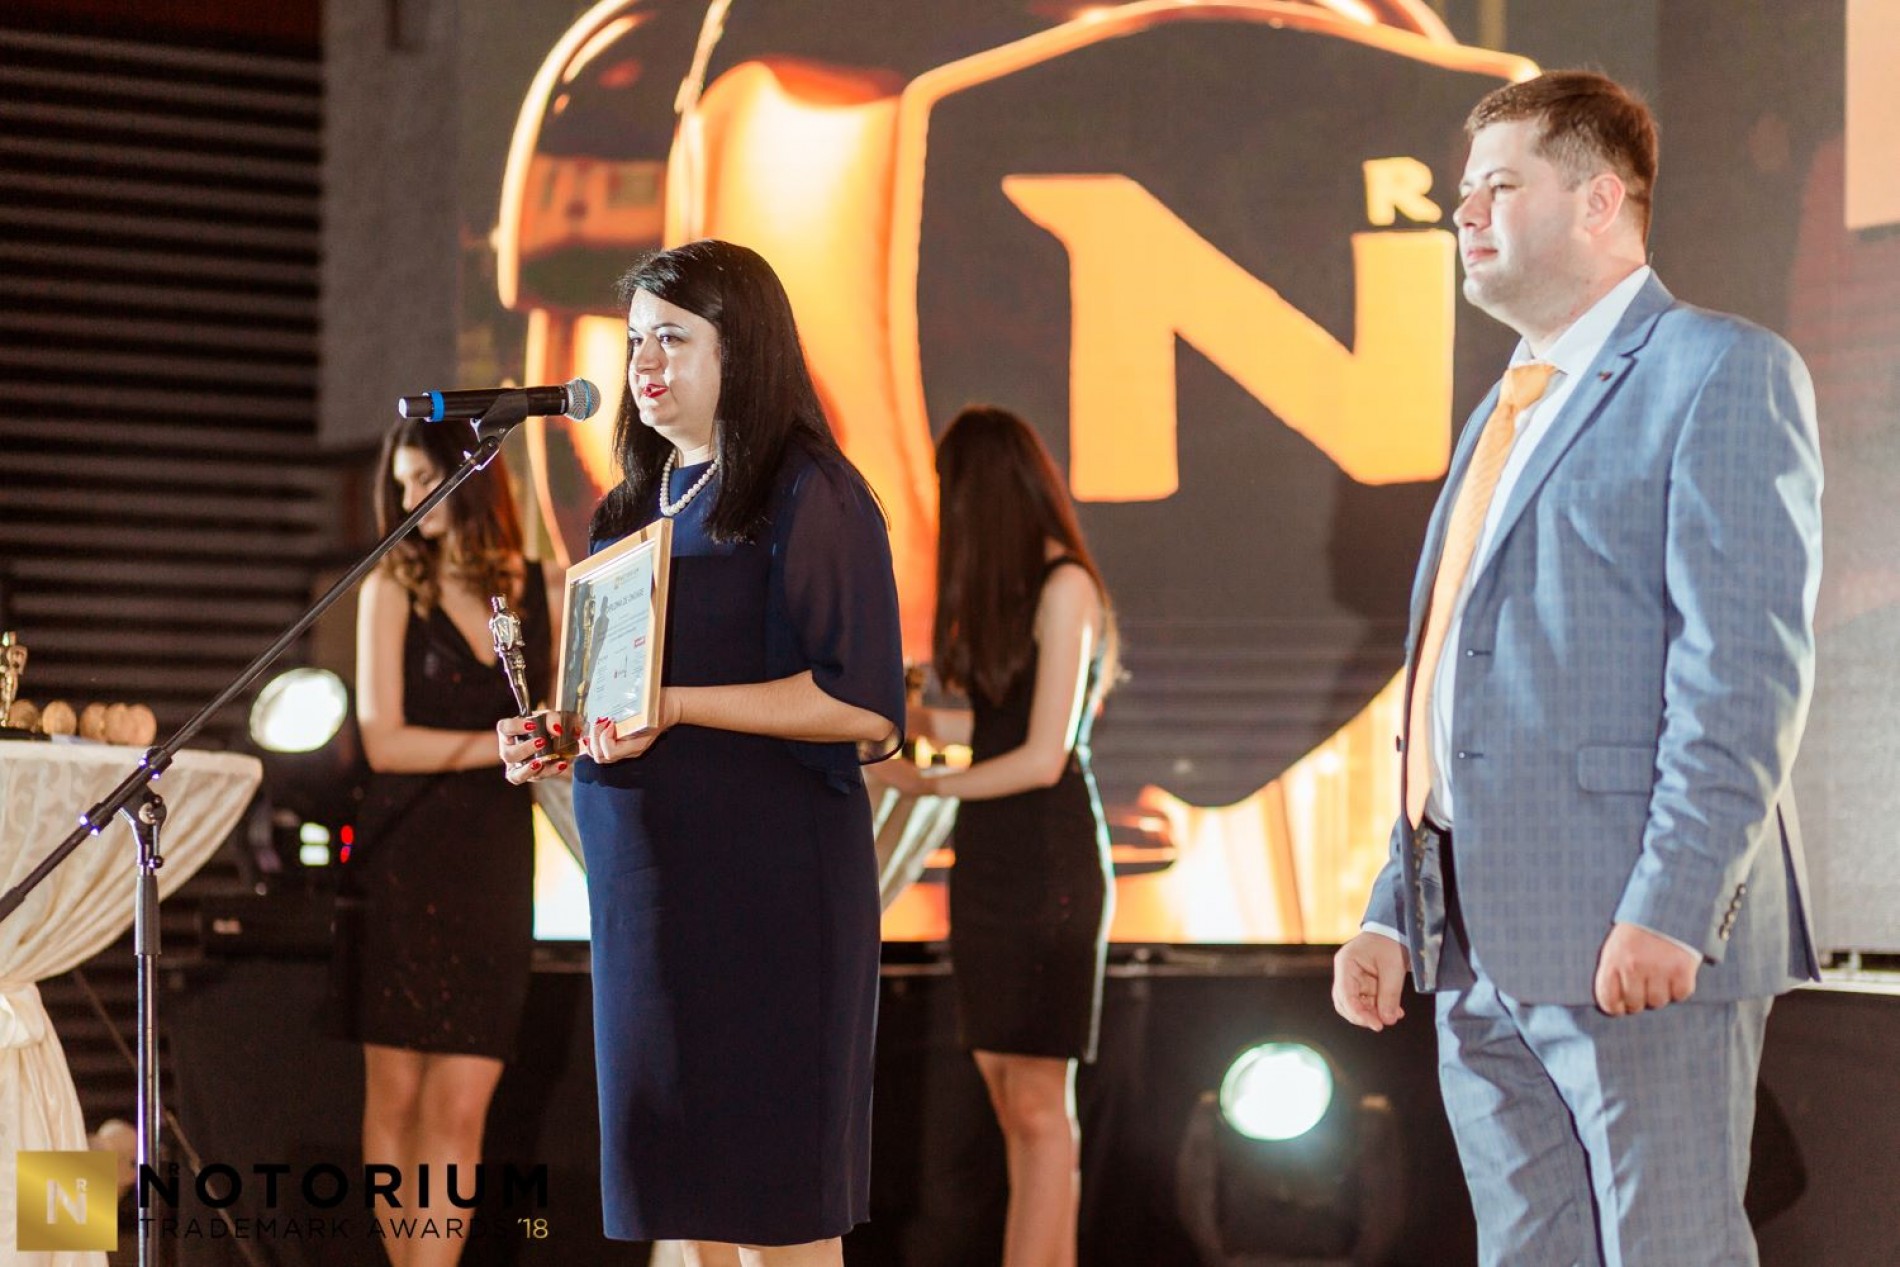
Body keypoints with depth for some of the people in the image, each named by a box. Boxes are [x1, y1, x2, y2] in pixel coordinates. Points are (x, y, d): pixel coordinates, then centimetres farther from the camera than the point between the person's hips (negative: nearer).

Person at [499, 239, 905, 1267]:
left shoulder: (807, 498, -8)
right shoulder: (639, 503, 16)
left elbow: (862, 707, -15)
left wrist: (677, 706, -22)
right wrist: (550, 736, 5)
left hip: (766, 878, -8)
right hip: (648, 875, 8)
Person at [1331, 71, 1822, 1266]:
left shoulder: (1718, 371, -4)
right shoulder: (1505, 417, 23)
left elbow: (1748, 664, -14)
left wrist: (1672, 907, -22)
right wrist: (1396, 911, 15)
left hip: (1634, 941, -8)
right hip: (1486, 949, 8)